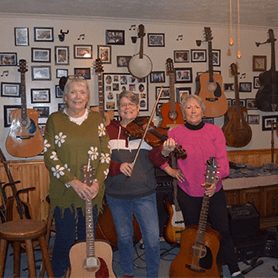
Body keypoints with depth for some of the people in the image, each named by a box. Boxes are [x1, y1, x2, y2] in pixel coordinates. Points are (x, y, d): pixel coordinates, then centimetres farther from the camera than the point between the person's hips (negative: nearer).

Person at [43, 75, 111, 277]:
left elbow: (105, 154, 2)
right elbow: (50, 156, -8)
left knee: (86, 237, 13)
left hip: (93, 191, 2)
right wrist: (73, 182, -16)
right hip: (64, 191, -2)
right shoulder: (55, 119, -2)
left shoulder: (96, 119, 5)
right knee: (65, 238, 6)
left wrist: (97, 182, -12)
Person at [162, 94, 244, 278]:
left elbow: (222, 159, -10)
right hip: (188, 193, 0)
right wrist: (170, 170, -12)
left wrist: (216, 179, -25)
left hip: (214, 191, 0)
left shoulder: (215, 131, -3)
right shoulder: (176, 133, -5)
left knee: (222, 231, 8)